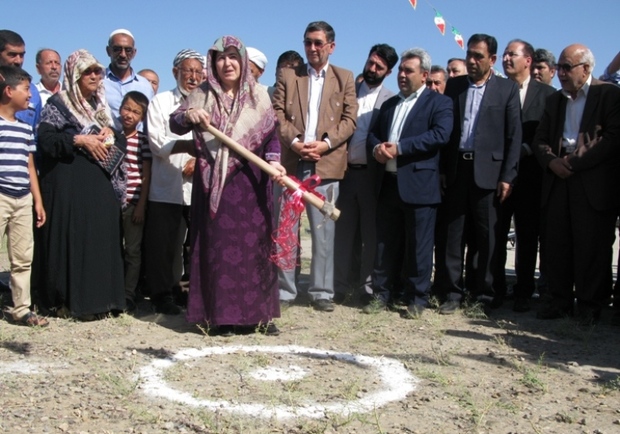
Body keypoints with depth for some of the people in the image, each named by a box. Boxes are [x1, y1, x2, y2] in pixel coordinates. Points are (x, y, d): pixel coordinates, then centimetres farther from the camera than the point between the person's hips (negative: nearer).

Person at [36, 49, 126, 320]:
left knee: (101, 239, 3)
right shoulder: (58, 104, 1)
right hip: (68, 183, -6)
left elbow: (120, 141, 21)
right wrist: (80, 140, -17)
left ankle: (97, 299, 10)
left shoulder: (101, 106, 19)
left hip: (101, 184, 6)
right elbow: (45, 139, -12)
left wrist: (111, 134, 0)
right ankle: (64, 300, 0)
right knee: (70, 238, -7)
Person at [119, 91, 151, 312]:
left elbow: (146, 176, -2)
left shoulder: (143, 140, -1)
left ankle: (128, 296, 11)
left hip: (133, 203, -3)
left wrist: (141, 205, -8)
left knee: (133, 250, 3)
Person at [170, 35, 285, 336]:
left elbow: (271, 135, 3)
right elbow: (175, 125, 4)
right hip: (215, 183, 0)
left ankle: (261, 313, 10)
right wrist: (188, 115, -17)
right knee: (219, 247, 0)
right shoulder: (202, 95, 7)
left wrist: (273, 160, -15)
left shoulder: (259, 96, 6)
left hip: (251, 184, 0)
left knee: (256, 245, 2)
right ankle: (223, 314, 7)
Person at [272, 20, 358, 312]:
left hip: (326, 164, -1)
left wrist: (326, 143, -12)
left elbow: (350, 119, 2)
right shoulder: (287, 75, 13)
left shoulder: (345, 78, 12)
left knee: (324, 231, 2)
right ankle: (284, 290, 11)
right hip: (291, 162, 1)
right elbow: (277, 114, 3)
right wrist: (293, 142, -12)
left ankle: (321, 291, 11)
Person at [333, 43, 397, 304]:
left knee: (371, 231, 5)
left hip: (372, 173, -3)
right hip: (345, 171, 3)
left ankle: (368, 284, 15)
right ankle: (342, 286, 13)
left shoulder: (390, 100, 1)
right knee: (344, 231, 7)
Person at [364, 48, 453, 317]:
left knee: (418, 246, 2)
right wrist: (377, 147, -6)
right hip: (388, 184, 6)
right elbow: (374, 134, 19)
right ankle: (382, 294, 20)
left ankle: (417, 299, 13)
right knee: (385, 244, 11)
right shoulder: (389, 104, 21)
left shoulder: (439, 102, 0)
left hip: (418, 186, -6)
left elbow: (441, 134, -16)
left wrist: (399, 147, -18)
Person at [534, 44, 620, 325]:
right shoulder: (554, 101, 20)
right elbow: (540, 140, 15)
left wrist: (576, 161, -15)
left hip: (594, 184, -5)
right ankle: (560, 301, 14)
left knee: (592, 247, -2)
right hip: (558, 181, 5)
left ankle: (590, 306, 9)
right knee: (556, 245, 5)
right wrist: (552, 161, -6)